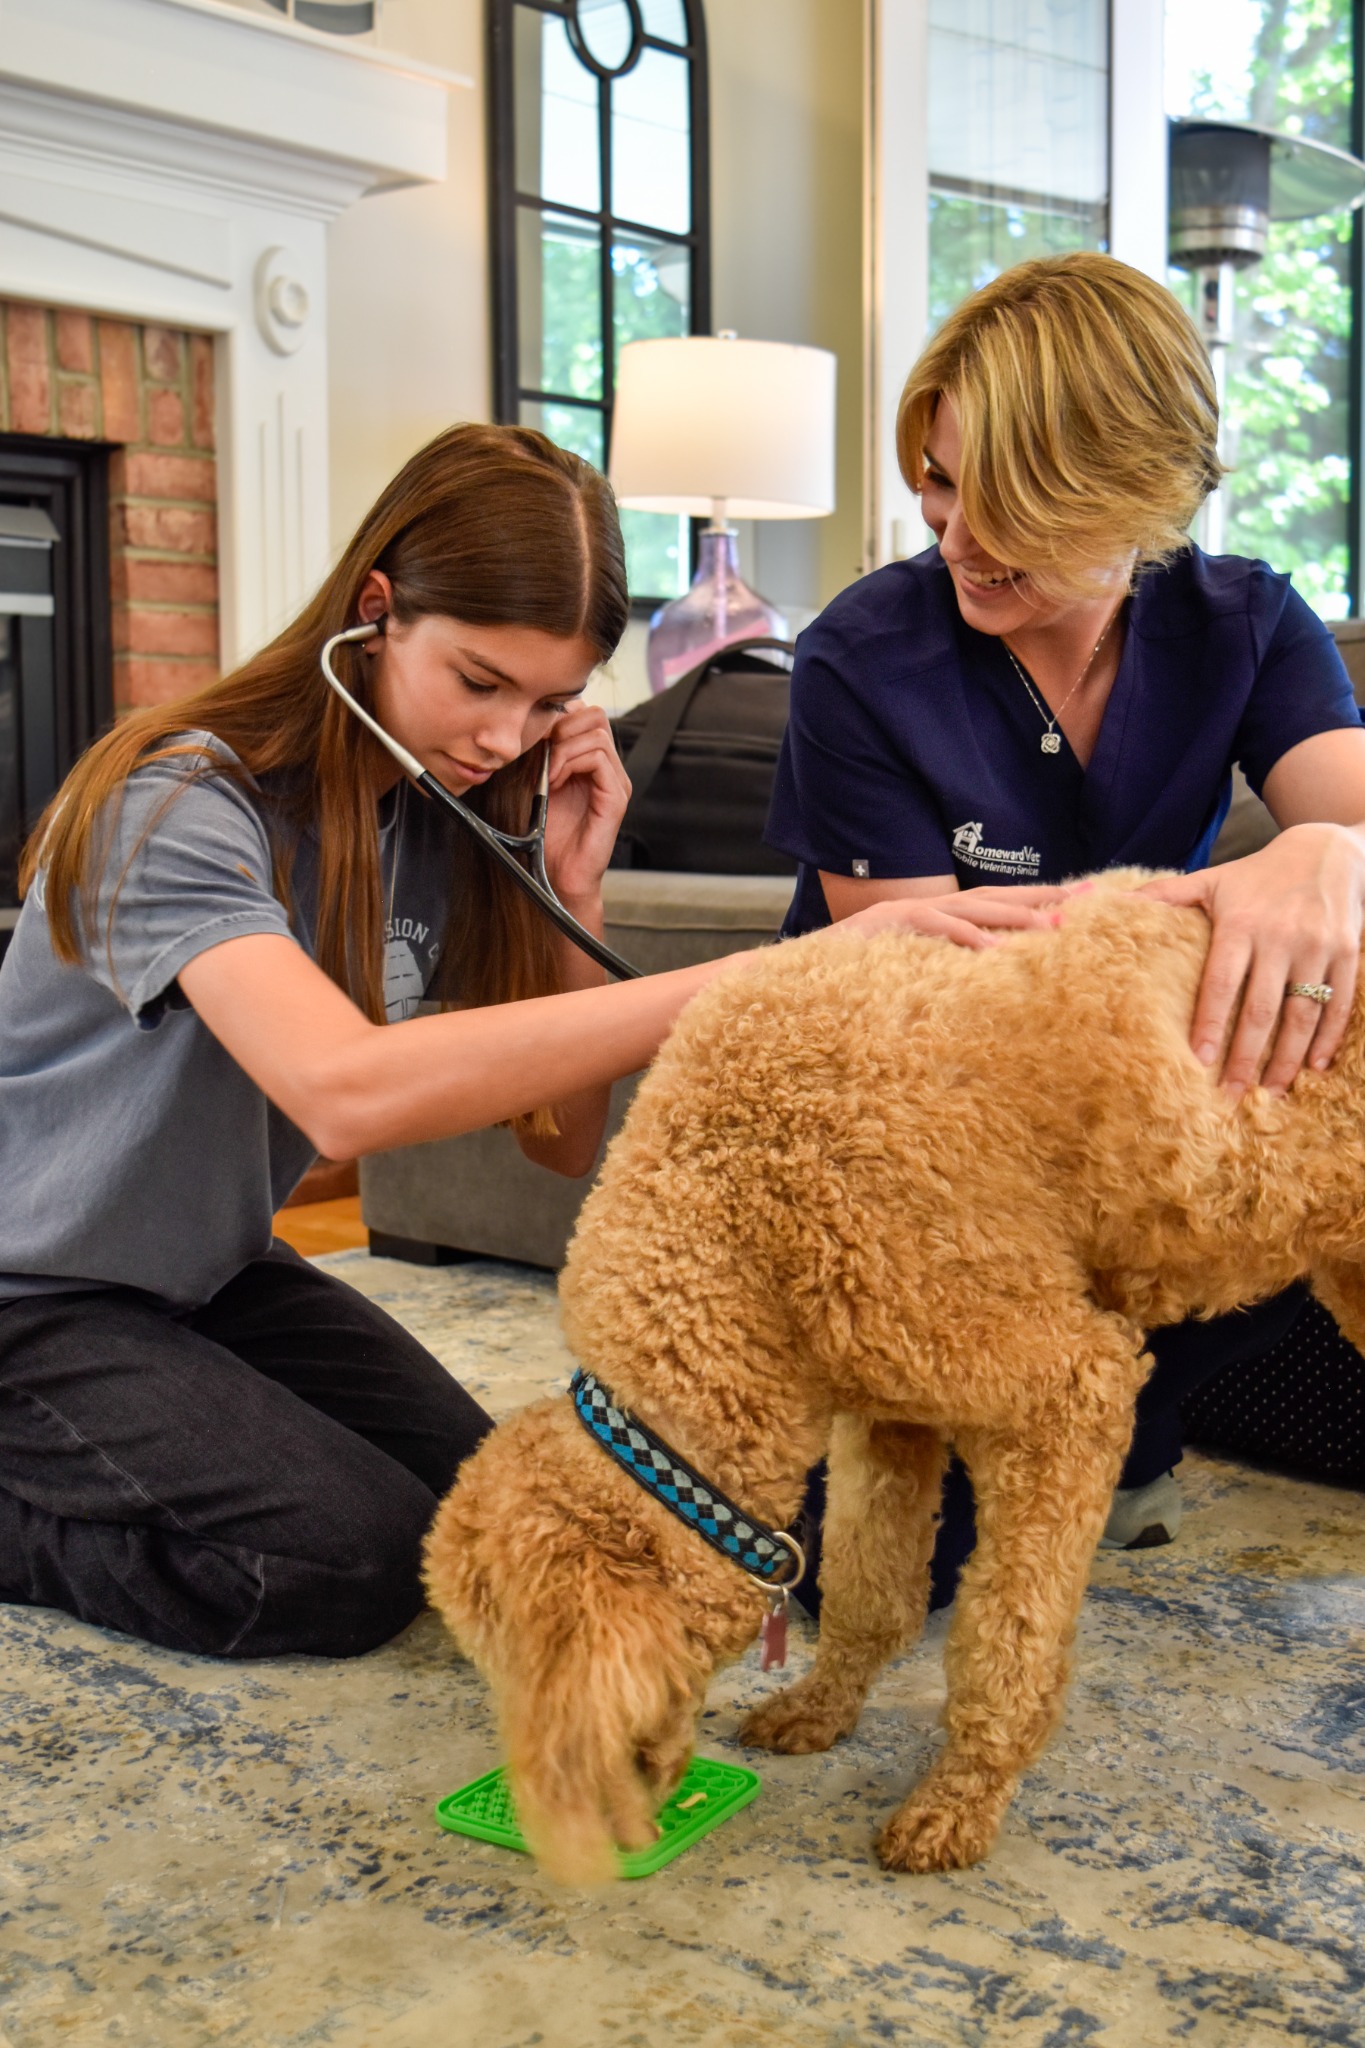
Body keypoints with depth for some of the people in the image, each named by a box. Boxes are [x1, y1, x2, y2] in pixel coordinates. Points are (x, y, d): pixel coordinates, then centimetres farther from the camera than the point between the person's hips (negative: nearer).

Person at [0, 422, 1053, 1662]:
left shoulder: (450, 821, -6)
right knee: (348, 1561, -19)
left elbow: (564, 1141, -7)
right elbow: (346, 1091, -48)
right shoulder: (182, 803, -28)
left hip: (209, 1272, 7)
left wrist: (571, 893, -22)